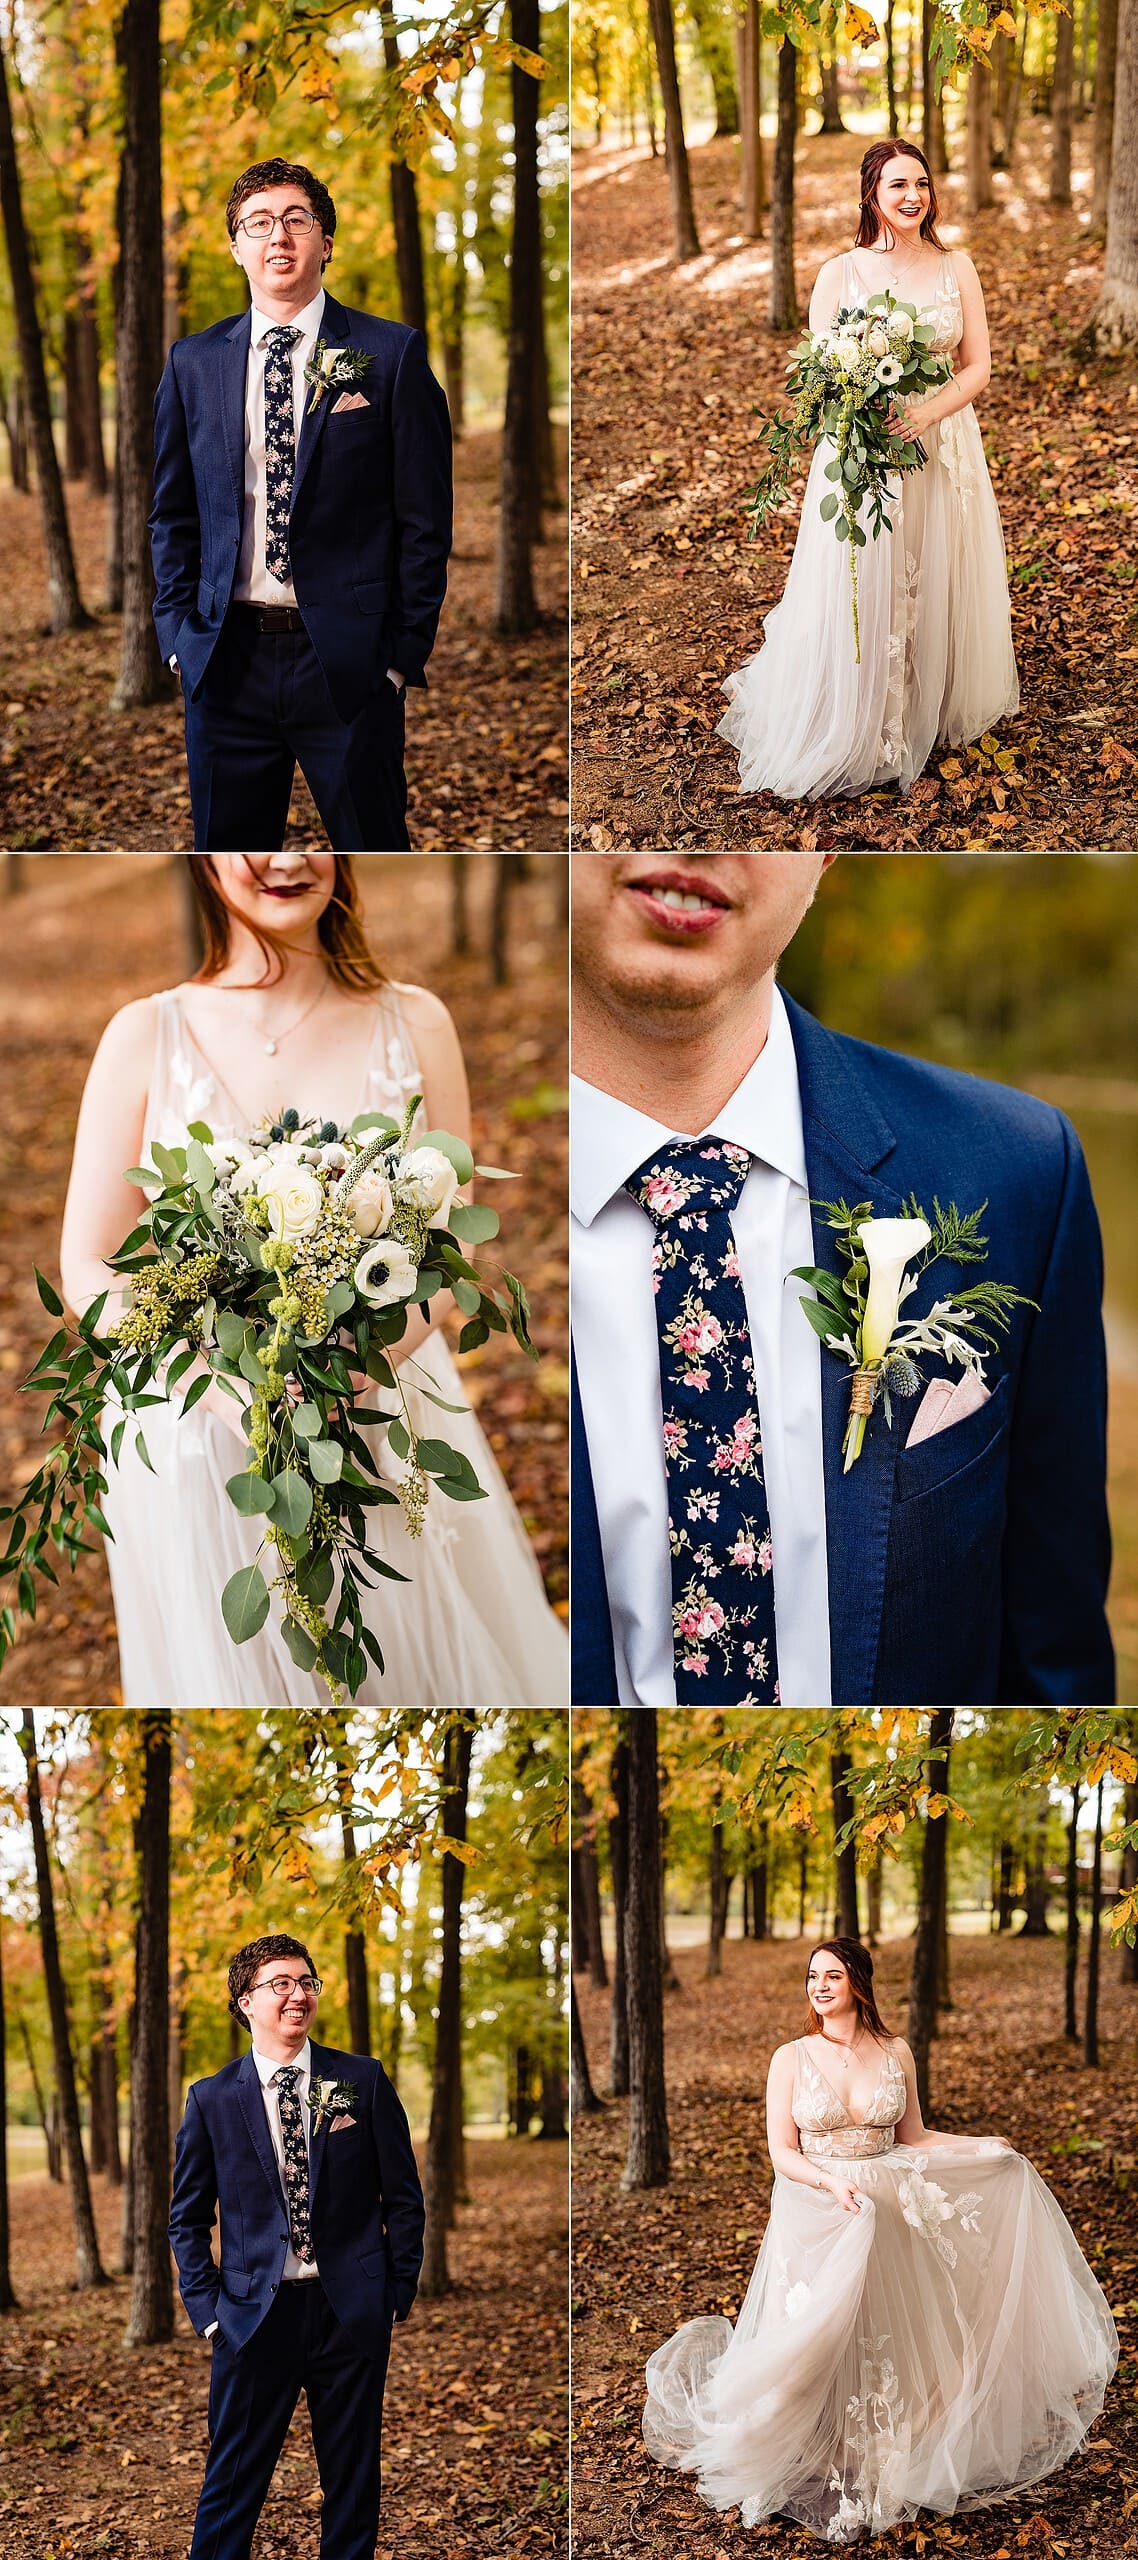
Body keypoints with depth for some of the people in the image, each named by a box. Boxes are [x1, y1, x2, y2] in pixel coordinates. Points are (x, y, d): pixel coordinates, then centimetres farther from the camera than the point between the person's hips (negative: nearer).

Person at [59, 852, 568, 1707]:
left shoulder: (414, 1026, -1)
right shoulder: (146, 1037, -5)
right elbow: (88, 1269, -4)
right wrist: (233, 1394, -19)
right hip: (197, 1436, -1)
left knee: (429, 1666, 12)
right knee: (233, 1672, 13)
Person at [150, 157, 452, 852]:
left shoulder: (392, 353, 1)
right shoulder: (194, 362, 11)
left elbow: (426, 517, -1)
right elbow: (173, 513, 16)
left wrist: (406, 651, -6)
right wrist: (179, 632, 5)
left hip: (350, 663, -3)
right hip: (226, 658, 3)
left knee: (372, 849, 3)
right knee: (227, 852, 9)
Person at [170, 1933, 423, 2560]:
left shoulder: (363, 2080, 3)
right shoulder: (212, 2099, 2)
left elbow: (403, 2196, 7)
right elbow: (187, 2218, 8)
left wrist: (399, 2291, 2)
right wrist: (208, 2308, -1)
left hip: (353, 2312, 1)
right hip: (255, 2313, -1)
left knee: (353, 2479, 9)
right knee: (232, 2480, 2)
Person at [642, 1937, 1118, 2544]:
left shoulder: (896, 2054, 3)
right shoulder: (791, 2058, -4)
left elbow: (912, 2139, 11)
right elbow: (782, 2153, -7)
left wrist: (980, 2147, -2)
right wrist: (832, 2182, -24)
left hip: (888, 2216, 2)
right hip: (814, 2216, -2)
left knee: (887, 2349, 6)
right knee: (818, 2351, -2)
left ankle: (881, 2468, 20)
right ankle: (823, 2473, 14)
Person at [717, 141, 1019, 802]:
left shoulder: (956, 267, 3)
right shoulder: (840, 273, -3)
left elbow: (978, 365, 1)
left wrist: (927, 413, -18)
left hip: (944, 445, 2)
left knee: (939, 590, 9)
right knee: (859, 594, 0)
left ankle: (936, 715, 28)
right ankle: (855, 735, 13)